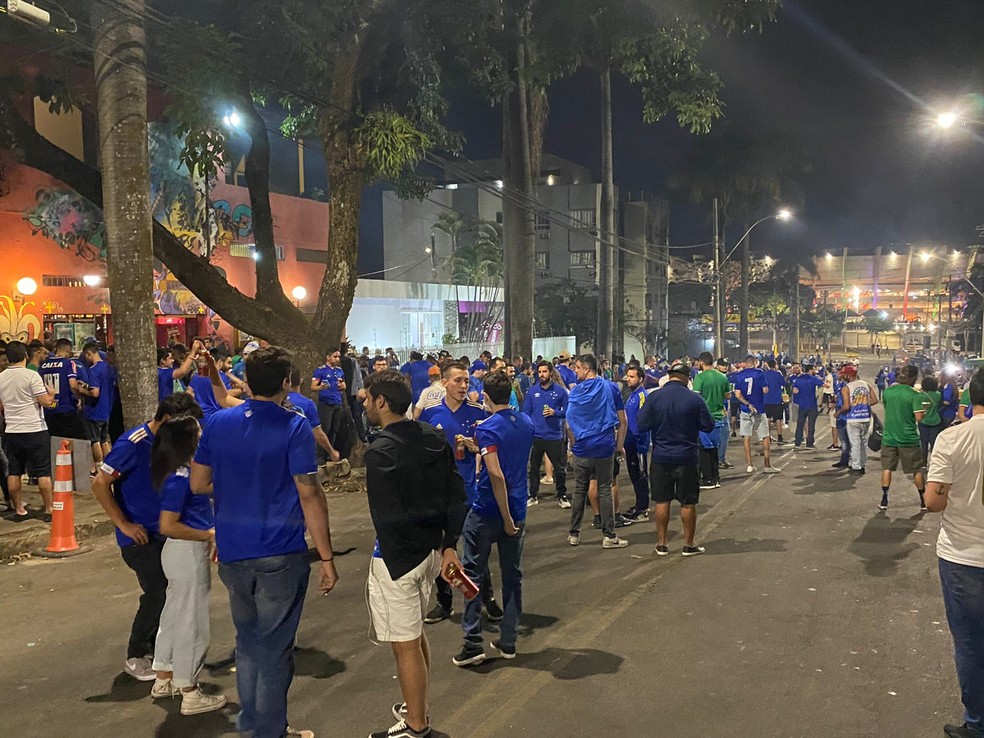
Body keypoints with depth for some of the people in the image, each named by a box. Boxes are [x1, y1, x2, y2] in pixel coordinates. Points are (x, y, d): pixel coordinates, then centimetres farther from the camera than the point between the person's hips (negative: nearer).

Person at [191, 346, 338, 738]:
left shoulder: (217, 423, 1)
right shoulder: (294, 426, -13)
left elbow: (198, 484, 8)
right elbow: (309, 494, -16)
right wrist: (326, 558, -11)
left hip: (232, 553, 5)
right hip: (280, 554, -5)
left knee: (247, 642, 22)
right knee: (275, 649, 9)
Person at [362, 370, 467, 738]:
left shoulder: (380, 451, -19)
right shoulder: (434, 438, 4)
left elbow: (386, 517, -21)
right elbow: (456, 493, 4)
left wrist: (392, 564, -9)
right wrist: (448, 545, 4)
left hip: (398, 556, -8)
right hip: (431, 551, 8)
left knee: (405, 645, 6)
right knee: (415, 635, 24)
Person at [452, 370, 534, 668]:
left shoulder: (488, 429, -16)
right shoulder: (527, 423, 4)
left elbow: (496, 475, -25)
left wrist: (506, 517, -20)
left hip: (486, 512, -6)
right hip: (517, 511, 6)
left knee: (473, 574, 6)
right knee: (512, 576, 13)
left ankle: (473, 643, 5)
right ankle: (508, 641, 20)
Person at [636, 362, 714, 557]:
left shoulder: (654, 397, -8)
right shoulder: (695, 399, -10)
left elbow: (642, 426, -6)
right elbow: (708, 426, -2)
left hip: (661, 457, 1)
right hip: (687, 458, -1)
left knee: (661, 501, 11)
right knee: (688, 503, 9)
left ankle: (661, 544, 17)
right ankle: (689, 544, 18)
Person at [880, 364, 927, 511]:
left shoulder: (887, 391, 0)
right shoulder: (915, 395, -13)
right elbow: (919, 417, -18)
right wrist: (924, 412, 3)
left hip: (889, 437, 3)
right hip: (908, 438, -3)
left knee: (887, 468, 11)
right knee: (917, 470, 11)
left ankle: (884, 500, 7)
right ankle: (924, 501, 20)